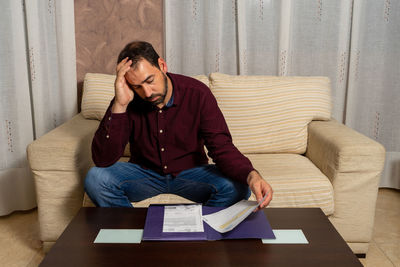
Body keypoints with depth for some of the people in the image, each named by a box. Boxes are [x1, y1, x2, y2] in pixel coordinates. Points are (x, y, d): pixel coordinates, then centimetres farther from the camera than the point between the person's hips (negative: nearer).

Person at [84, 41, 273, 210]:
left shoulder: (197, 93, -16)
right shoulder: (128, 100, -15)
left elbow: (222, 148, -19)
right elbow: (102, 160, -22)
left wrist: (251, 175, -40)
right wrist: (119, 105, -31)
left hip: (191, 173, 0)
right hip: (144, 173, 1)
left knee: (237, 187, -27)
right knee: (96, 178, -25)